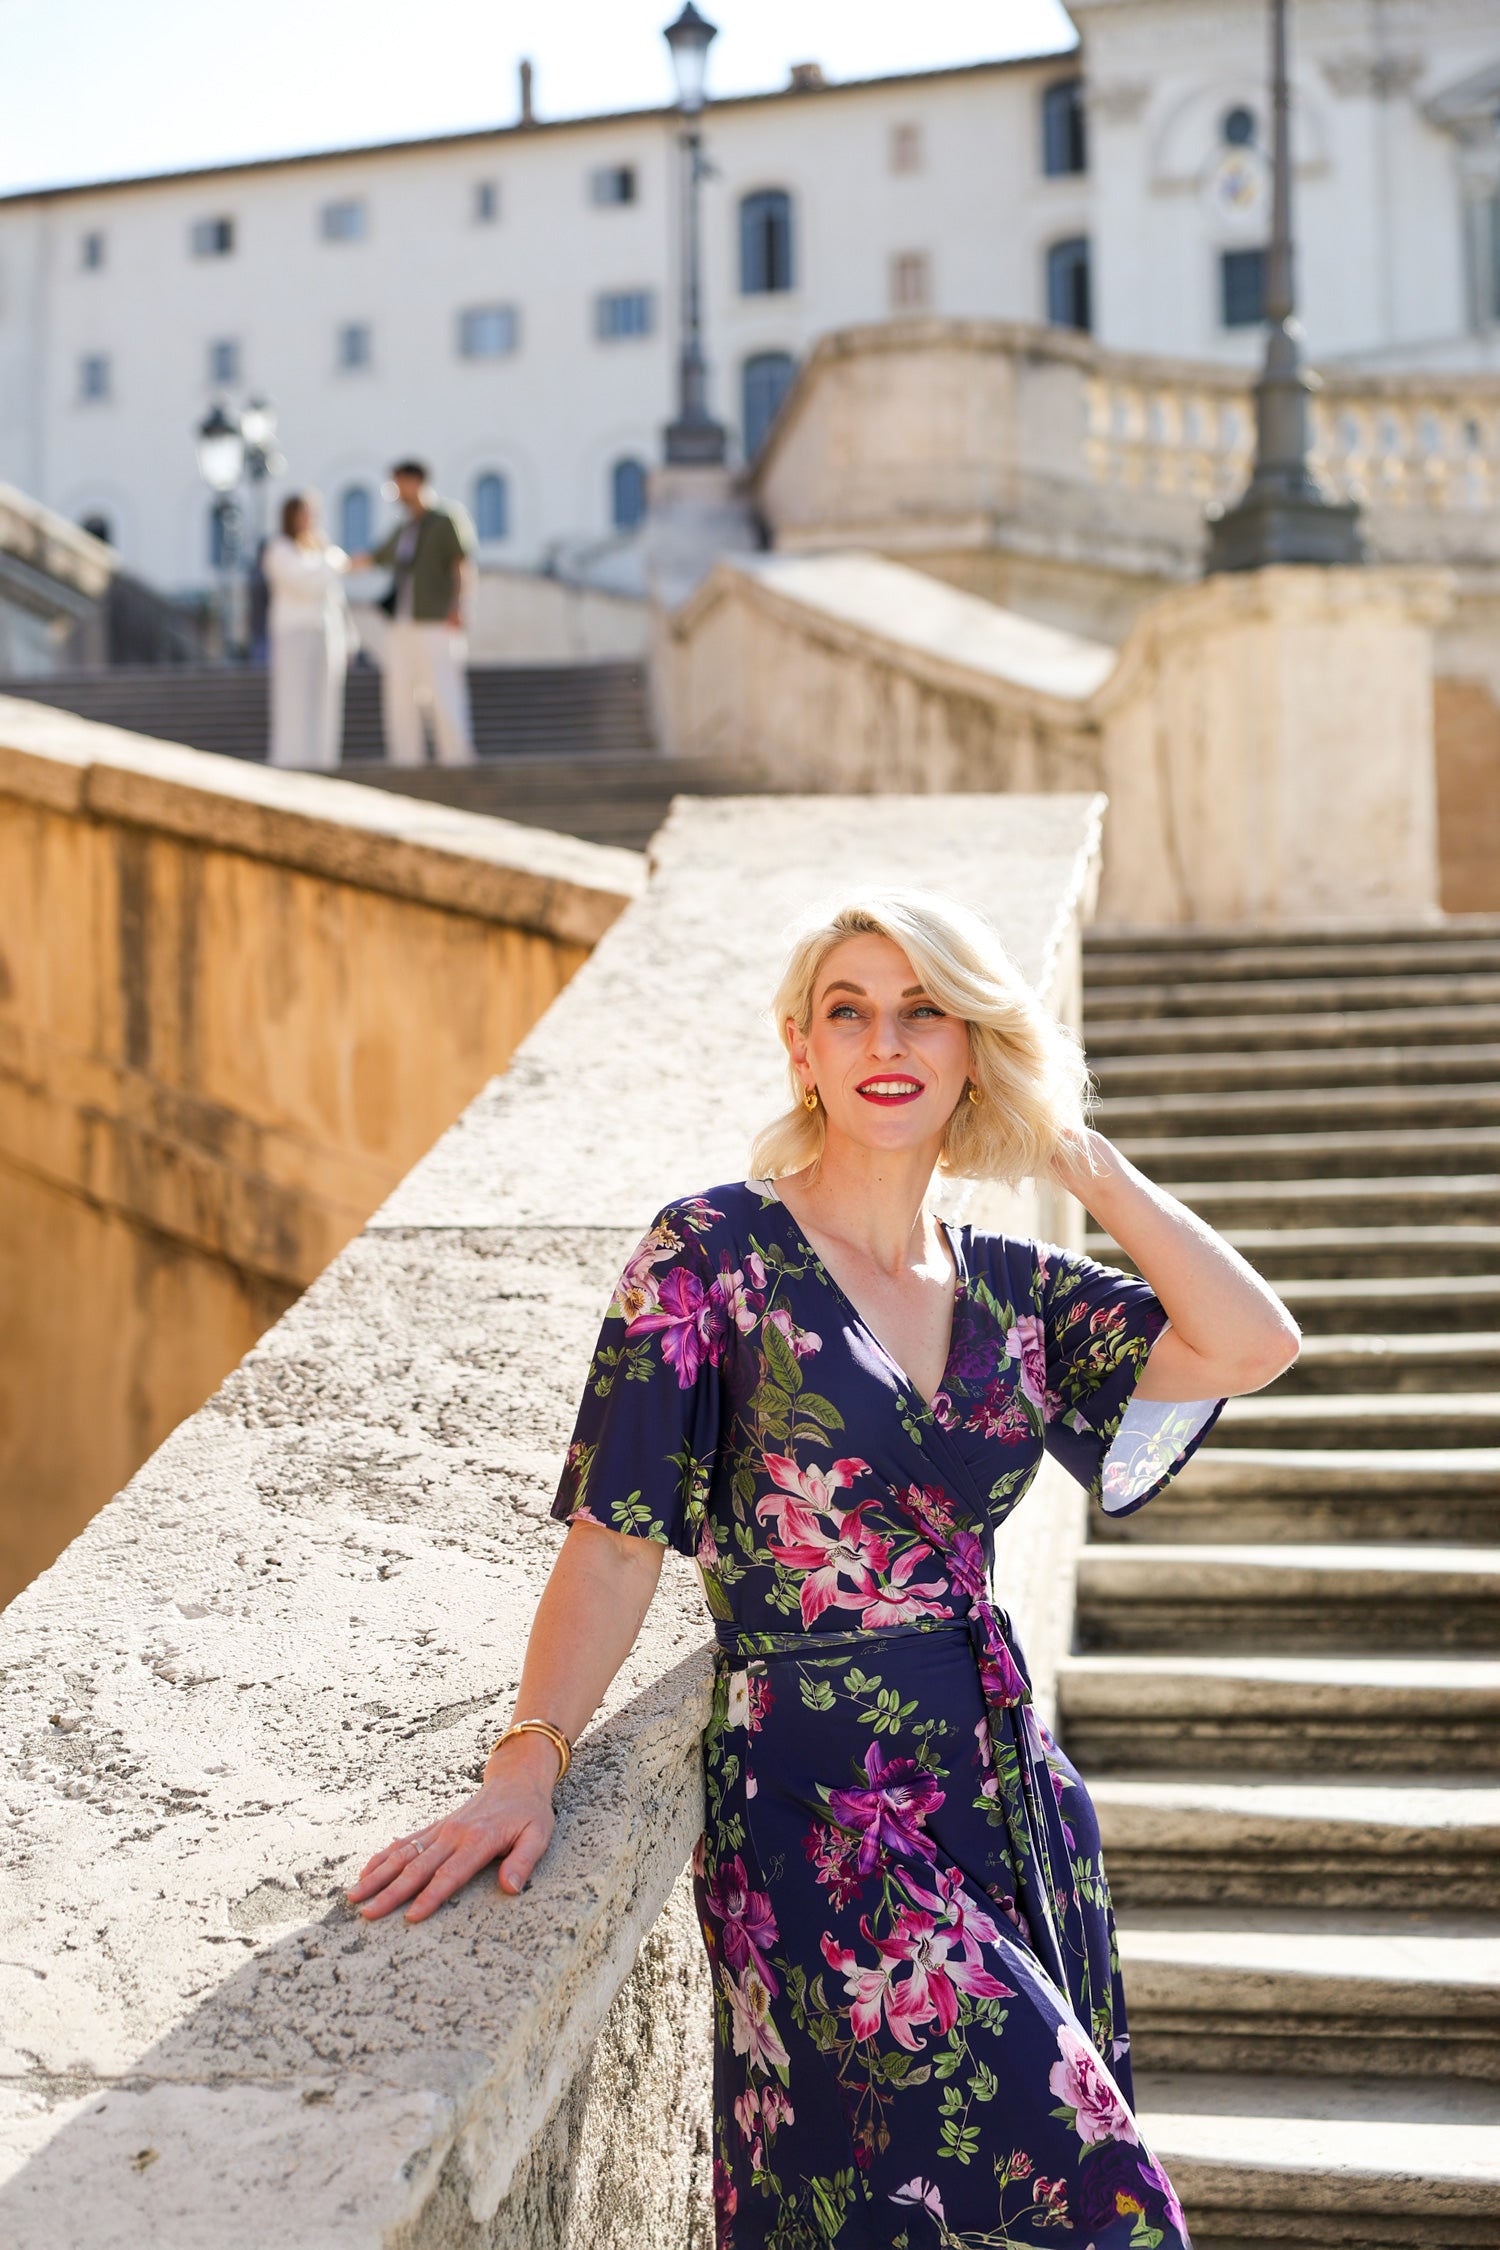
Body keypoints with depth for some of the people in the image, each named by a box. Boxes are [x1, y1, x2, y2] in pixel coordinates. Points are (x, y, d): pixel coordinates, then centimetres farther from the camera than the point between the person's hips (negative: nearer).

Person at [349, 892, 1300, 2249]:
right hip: (819, 1810, -5)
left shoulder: (1008, 1289, 8)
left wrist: (1072, 1149, 1)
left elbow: (1250, 1345, -4)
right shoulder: (717, 1255, -5)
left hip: (1010, 1787, 6)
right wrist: (528, 1762, -21)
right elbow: (617, 1540, -9)